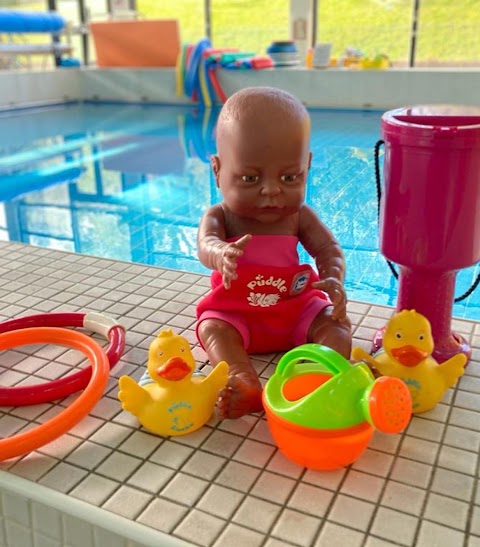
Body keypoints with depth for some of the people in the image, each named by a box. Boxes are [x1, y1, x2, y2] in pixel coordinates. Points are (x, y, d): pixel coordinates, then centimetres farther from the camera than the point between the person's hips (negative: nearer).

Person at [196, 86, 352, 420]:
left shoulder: (300, 215, -5)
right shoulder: (219, 216, -12)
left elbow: (329, 249, -9)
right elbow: (206, 245, -33)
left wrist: (334, 279, -34)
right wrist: (221, 254, -60)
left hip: (296, 308, 2)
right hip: (235, 312, -2)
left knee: (337, 322, -18)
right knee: (212, 328, -29)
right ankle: (246, 383, -50)